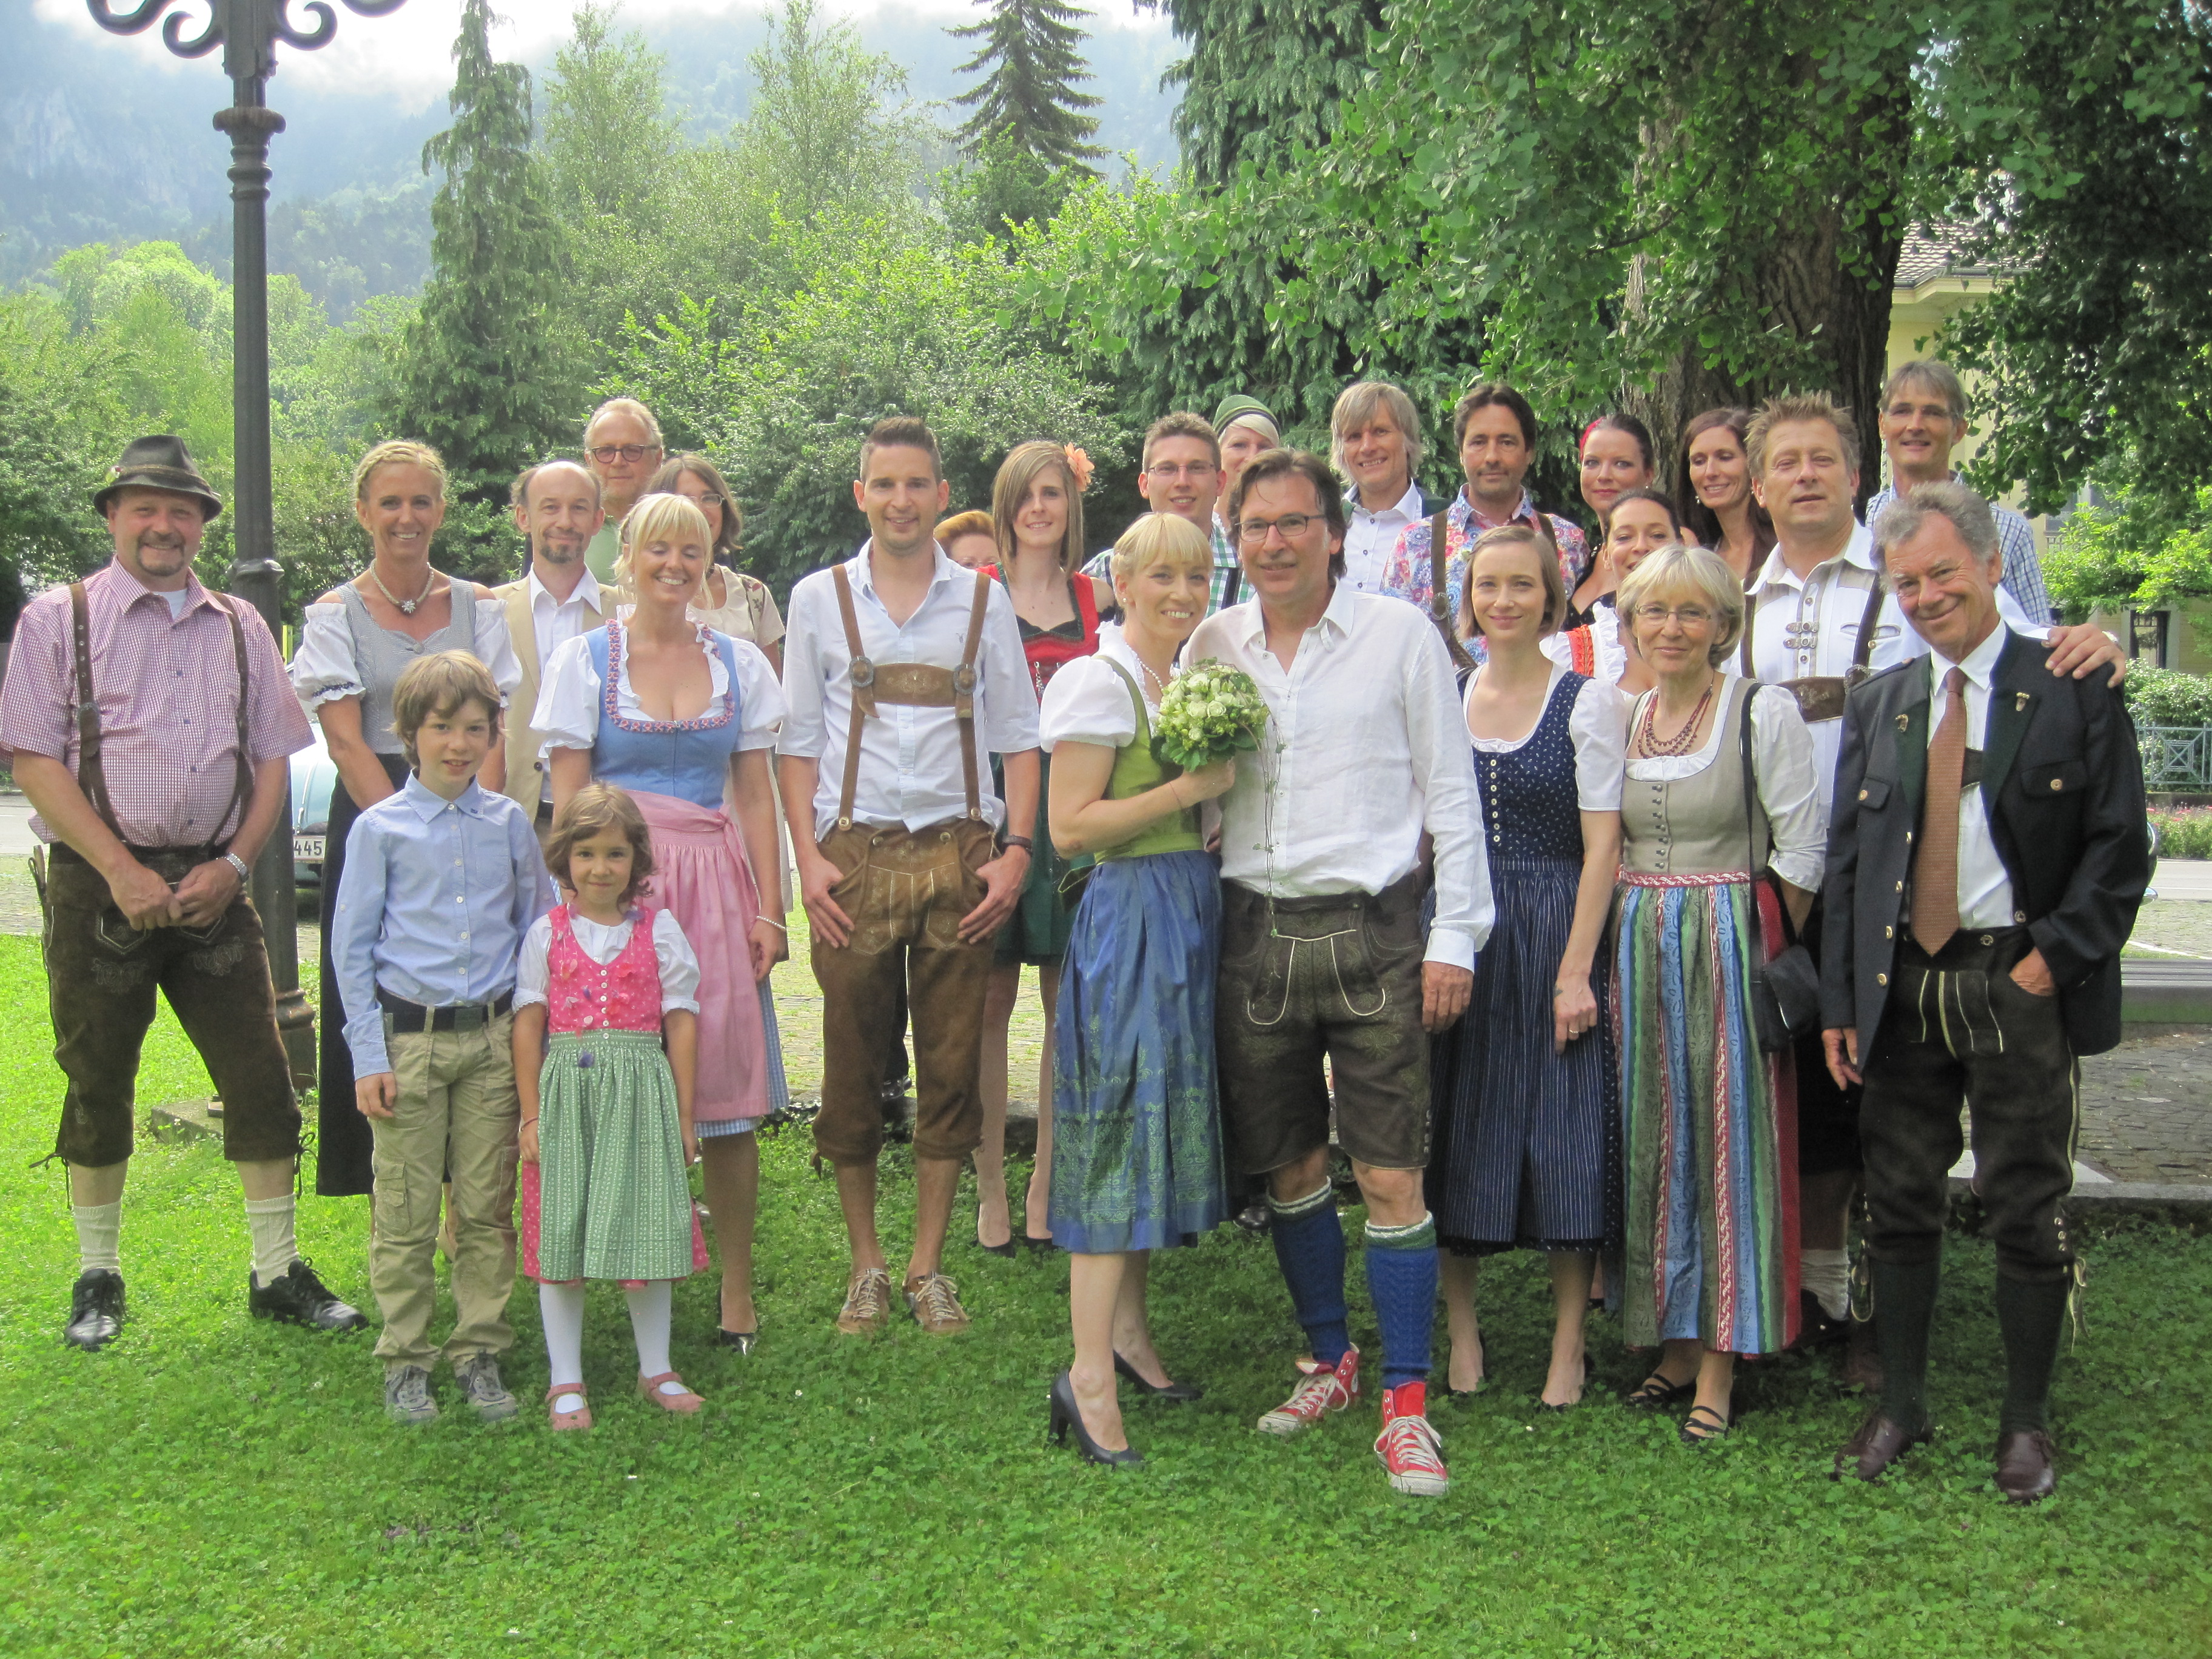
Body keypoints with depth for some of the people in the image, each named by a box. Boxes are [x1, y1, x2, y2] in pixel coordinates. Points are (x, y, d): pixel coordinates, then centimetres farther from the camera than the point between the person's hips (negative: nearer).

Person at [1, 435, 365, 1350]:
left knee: (260, 1075, 0)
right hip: (99, 885, -2)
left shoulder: (239, 627, 12)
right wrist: (125, 873, -13)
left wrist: (231, 865, -5)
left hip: (213, 884, 3)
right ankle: (98, 1277, 19)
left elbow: (272, 758, 11)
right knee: (99, 1083, 5)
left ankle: (277, 1272, 9)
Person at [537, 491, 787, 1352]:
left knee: (727, 1089, 0)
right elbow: (567, 800, 2)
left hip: (715, 883, 2)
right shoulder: (585, 659, 5)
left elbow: (755, 796, 11)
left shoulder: (738, 662, 11)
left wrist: (768, 908, 3)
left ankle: (737, 1288, 10)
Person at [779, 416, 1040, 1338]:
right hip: (855, 855, 0)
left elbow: (1019, 739, 9)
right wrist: (809, 861, -3)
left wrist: (1015, 853, -2)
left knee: (952, 1067, 3)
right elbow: (799, 741, 8)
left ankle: (929, 1265, 14)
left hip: (958, 855, 1)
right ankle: (866, 1264, 15)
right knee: (853, 1069, 2)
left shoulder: (983, 600, 9)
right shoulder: (819, 598, 8)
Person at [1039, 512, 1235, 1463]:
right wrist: (1190, 789, -17)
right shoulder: (1101, 681, -10)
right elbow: (1070, 827, -15)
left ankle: (1128, 1327, 23)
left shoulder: (1191, 680, 16)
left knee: (1164, 1115, 12)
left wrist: (1223, 782, 8)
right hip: (1130, 913, -9)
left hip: (1193, 911, 9)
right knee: (1121, 1125, -11)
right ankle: (1090, 1375, -9)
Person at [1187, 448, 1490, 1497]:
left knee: (1391, 1177, -5)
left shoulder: (1399, 635, 0)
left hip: (1371, 932, -3)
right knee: (1288, 1166, 12)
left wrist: (1455, 935, -4)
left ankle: (1405, 1403, 4)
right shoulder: (1213, 645, 9)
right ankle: (1328, 1359, 30)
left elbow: (1451, 792, 1)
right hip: (1255, 931, 4)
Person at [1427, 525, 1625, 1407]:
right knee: (1458, 1128, 7)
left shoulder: (1588, 701, -3)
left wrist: (1576, 969, -14)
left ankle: (1568, 1345, 11)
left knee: (1565, 1134, -1)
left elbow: (1602, 845, -7)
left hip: (1555, 929, -4)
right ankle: (1462, 1329, 19)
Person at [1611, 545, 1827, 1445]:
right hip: (1637, 949, 5)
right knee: (1652, 1138, 8)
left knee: (1726, 1135, -1)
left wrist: (1757, 949, -7)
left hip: (1731, 945, -5)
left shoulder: (1763, 711, -7)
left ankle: (1718, 1363, 6)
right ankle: (1673, 1340, 20)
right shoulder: (1618, 716, 9)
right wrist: (1623, 936, 8)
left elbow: (1801, 850, -8)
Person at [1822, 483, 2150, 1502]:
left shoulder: (2075, 691, -1)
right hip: (1902, 988, 3)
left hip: (2020, 986, -3)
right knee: (1899, 1206, 8)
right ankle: (1900, 1405, 21)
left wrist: (2051, 958, -12)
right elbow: (1844, 862, 10)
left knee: (2027, 1213, 4)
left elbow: (2119, 848, -3)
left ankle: (2026, 1421, 18)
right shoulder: (1876, 706, 11)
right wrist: (1840, 1000, 4)